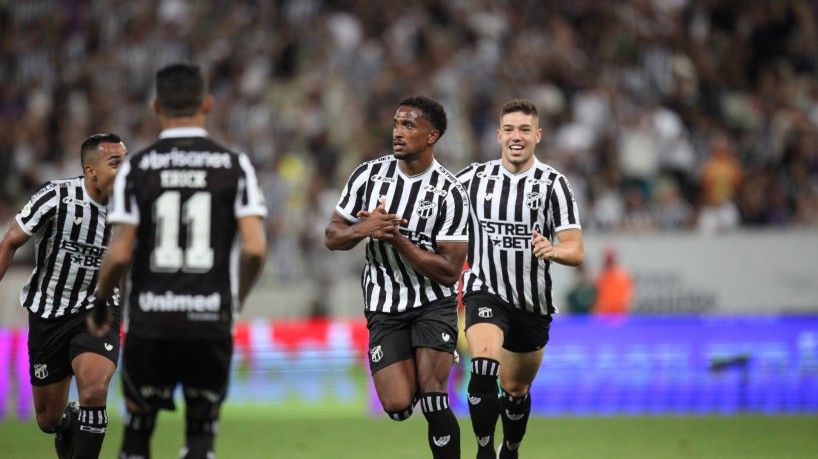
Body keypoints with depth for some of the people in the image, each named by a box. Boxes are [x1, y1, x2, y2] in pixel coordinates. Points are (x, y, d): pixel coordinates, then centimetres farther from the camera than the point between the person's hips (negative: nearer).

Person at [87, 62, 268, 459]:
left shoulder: (136, 169, -2)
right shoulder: (235, 166, 0)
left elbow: (119, 255, -6)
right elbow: (254, 249, -7)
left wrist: (99, 306, 11)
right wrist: (236, 300, 11)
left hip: (149, 323, 0)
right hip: (211, 321, 0)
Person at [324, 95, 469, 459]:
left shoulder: (450, 194, -12)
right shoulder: (369, 175, -1)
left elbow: (449, 271, -15)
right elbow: (331, 237, 4)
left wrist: (397, 240, -23)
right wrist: (363, 229, -18)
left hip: (433, 304, -3)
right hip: (384, 309, 3)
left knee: (434, 404, -17)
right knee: (397, 407, -8)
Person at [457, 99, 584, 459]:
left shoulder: (553, 184, -7)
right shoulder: (472, 179, -3)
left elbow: (576, 251, -12)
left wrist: (552, 250, -33)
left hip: (533, 303, 1)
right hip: (485, 292, -1)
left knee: (516, 389, 17)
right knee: (484, 369, -28)